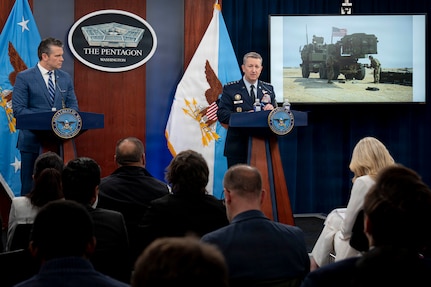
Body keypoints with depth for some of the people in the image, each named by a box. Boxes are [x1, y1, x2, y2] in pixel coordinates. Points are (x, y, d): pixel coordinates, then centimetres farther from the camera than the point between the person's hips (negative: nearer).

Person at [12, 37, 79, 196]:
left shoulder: (65, 78, 12)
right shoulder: (24, 77, -3)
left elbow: (73, 105, 12)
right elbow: (18, 110, -8)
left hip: (59, 140, 4)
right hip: (33, 140, -4)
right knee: (30, 187, 2)